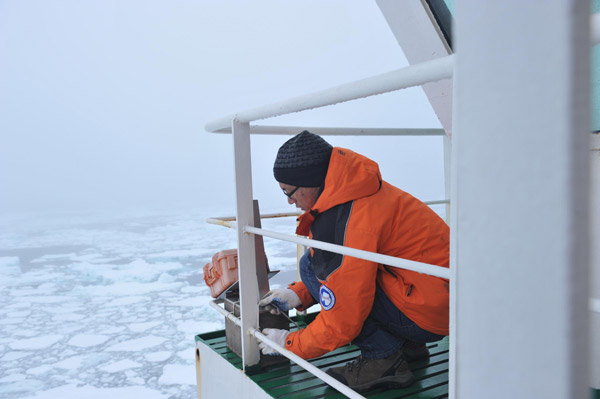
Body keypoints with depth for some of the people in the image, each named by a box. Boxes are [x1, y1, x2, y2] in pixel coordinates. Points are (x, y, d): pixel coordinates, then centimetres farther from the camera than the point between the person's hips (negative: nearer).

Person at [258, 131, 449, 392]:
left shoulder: (341, 223, -24)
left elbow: (343, 321, -19)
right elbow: (350, 269, 18)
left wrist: (290, 343, -2)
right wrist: (297, 294, 9)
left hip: (426, 314, -10)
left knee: (313, 266, -13)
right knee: (321, 262, 16)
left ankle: (383, 358, -4)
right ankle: (405, 343, 15)